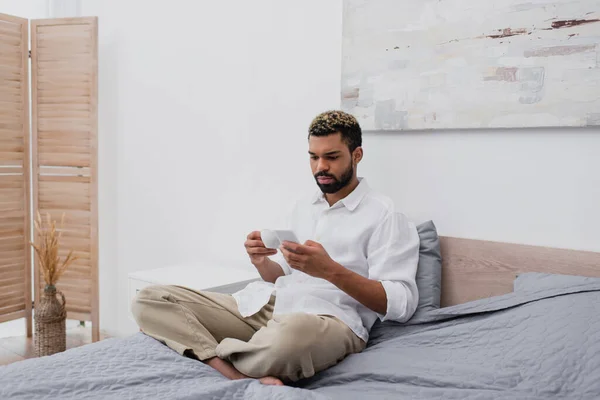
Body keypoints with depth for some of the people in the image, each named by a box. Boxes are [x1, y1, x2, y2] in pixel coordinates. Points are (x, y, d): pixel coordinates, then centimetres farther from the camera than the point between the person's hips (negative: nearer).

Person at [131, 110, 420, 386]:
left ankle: (211, 354, -14)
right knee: (149, 301, -7)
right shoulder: (302, 207, 22)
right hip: (265, 305, 7)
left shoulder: (385, 216, 0)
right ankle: (245, 378, -27)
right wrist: (263, 262, -2)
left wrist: (331, 270, -20)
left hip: (330, 320, -7)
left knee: (293, 332, -46)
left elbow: (402, 304, -9)